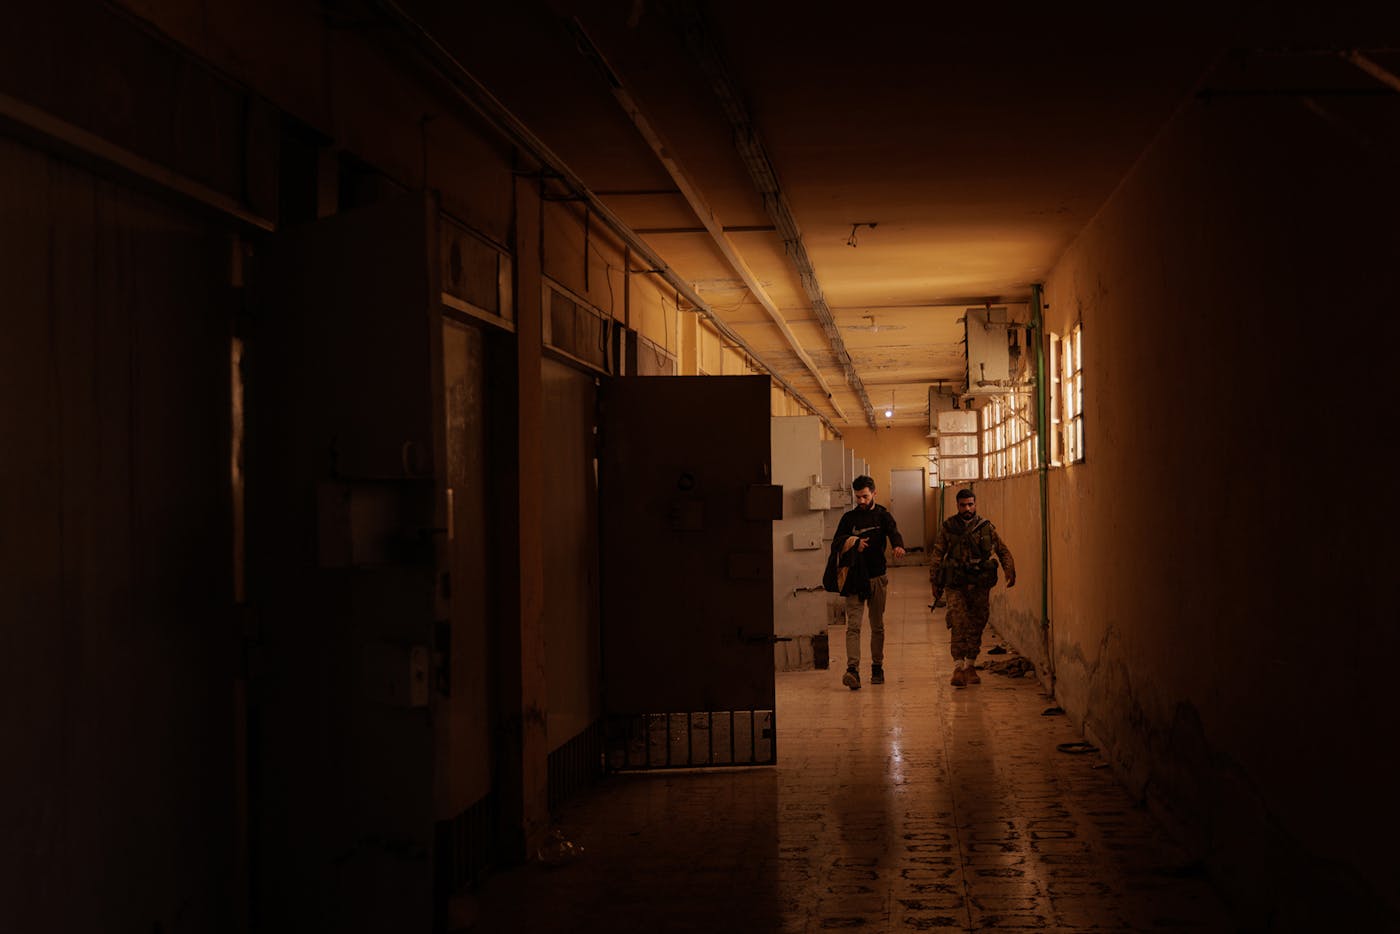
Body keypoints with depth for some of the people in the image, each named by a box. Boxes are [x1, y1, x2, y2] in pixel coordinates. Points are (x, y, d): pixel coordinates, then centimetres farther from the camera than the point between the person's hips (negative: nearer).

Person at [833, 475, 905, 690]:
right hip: (854, 578, 0)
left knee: (877, 626, 9)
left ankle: (877, 667, 21)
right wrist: (851, 542, -14)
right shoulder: (849, 518, 10)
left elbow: (894, 532, -14)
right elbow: (836, 543, 8)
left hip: (876, 577, 0)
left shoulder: (882, 516, 5)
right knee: (853, 625, -11)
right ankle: (852, 669, -21)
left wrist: (899, 546, -37)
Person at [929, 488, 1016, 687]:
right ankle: (958, 667, -14)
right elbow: (937, 555, 7)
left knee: (976, 627, 7)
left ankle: (970, 666, 19)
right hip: (955, 586, -2)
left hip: (980, 586, 2)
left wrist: (1010, 572, -5)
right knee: (959, 626, -12)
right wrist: (935, 582, 3)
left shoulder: (986, 527, 5)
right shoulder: (948, 528, 3)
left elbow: (1003, 551, 10)